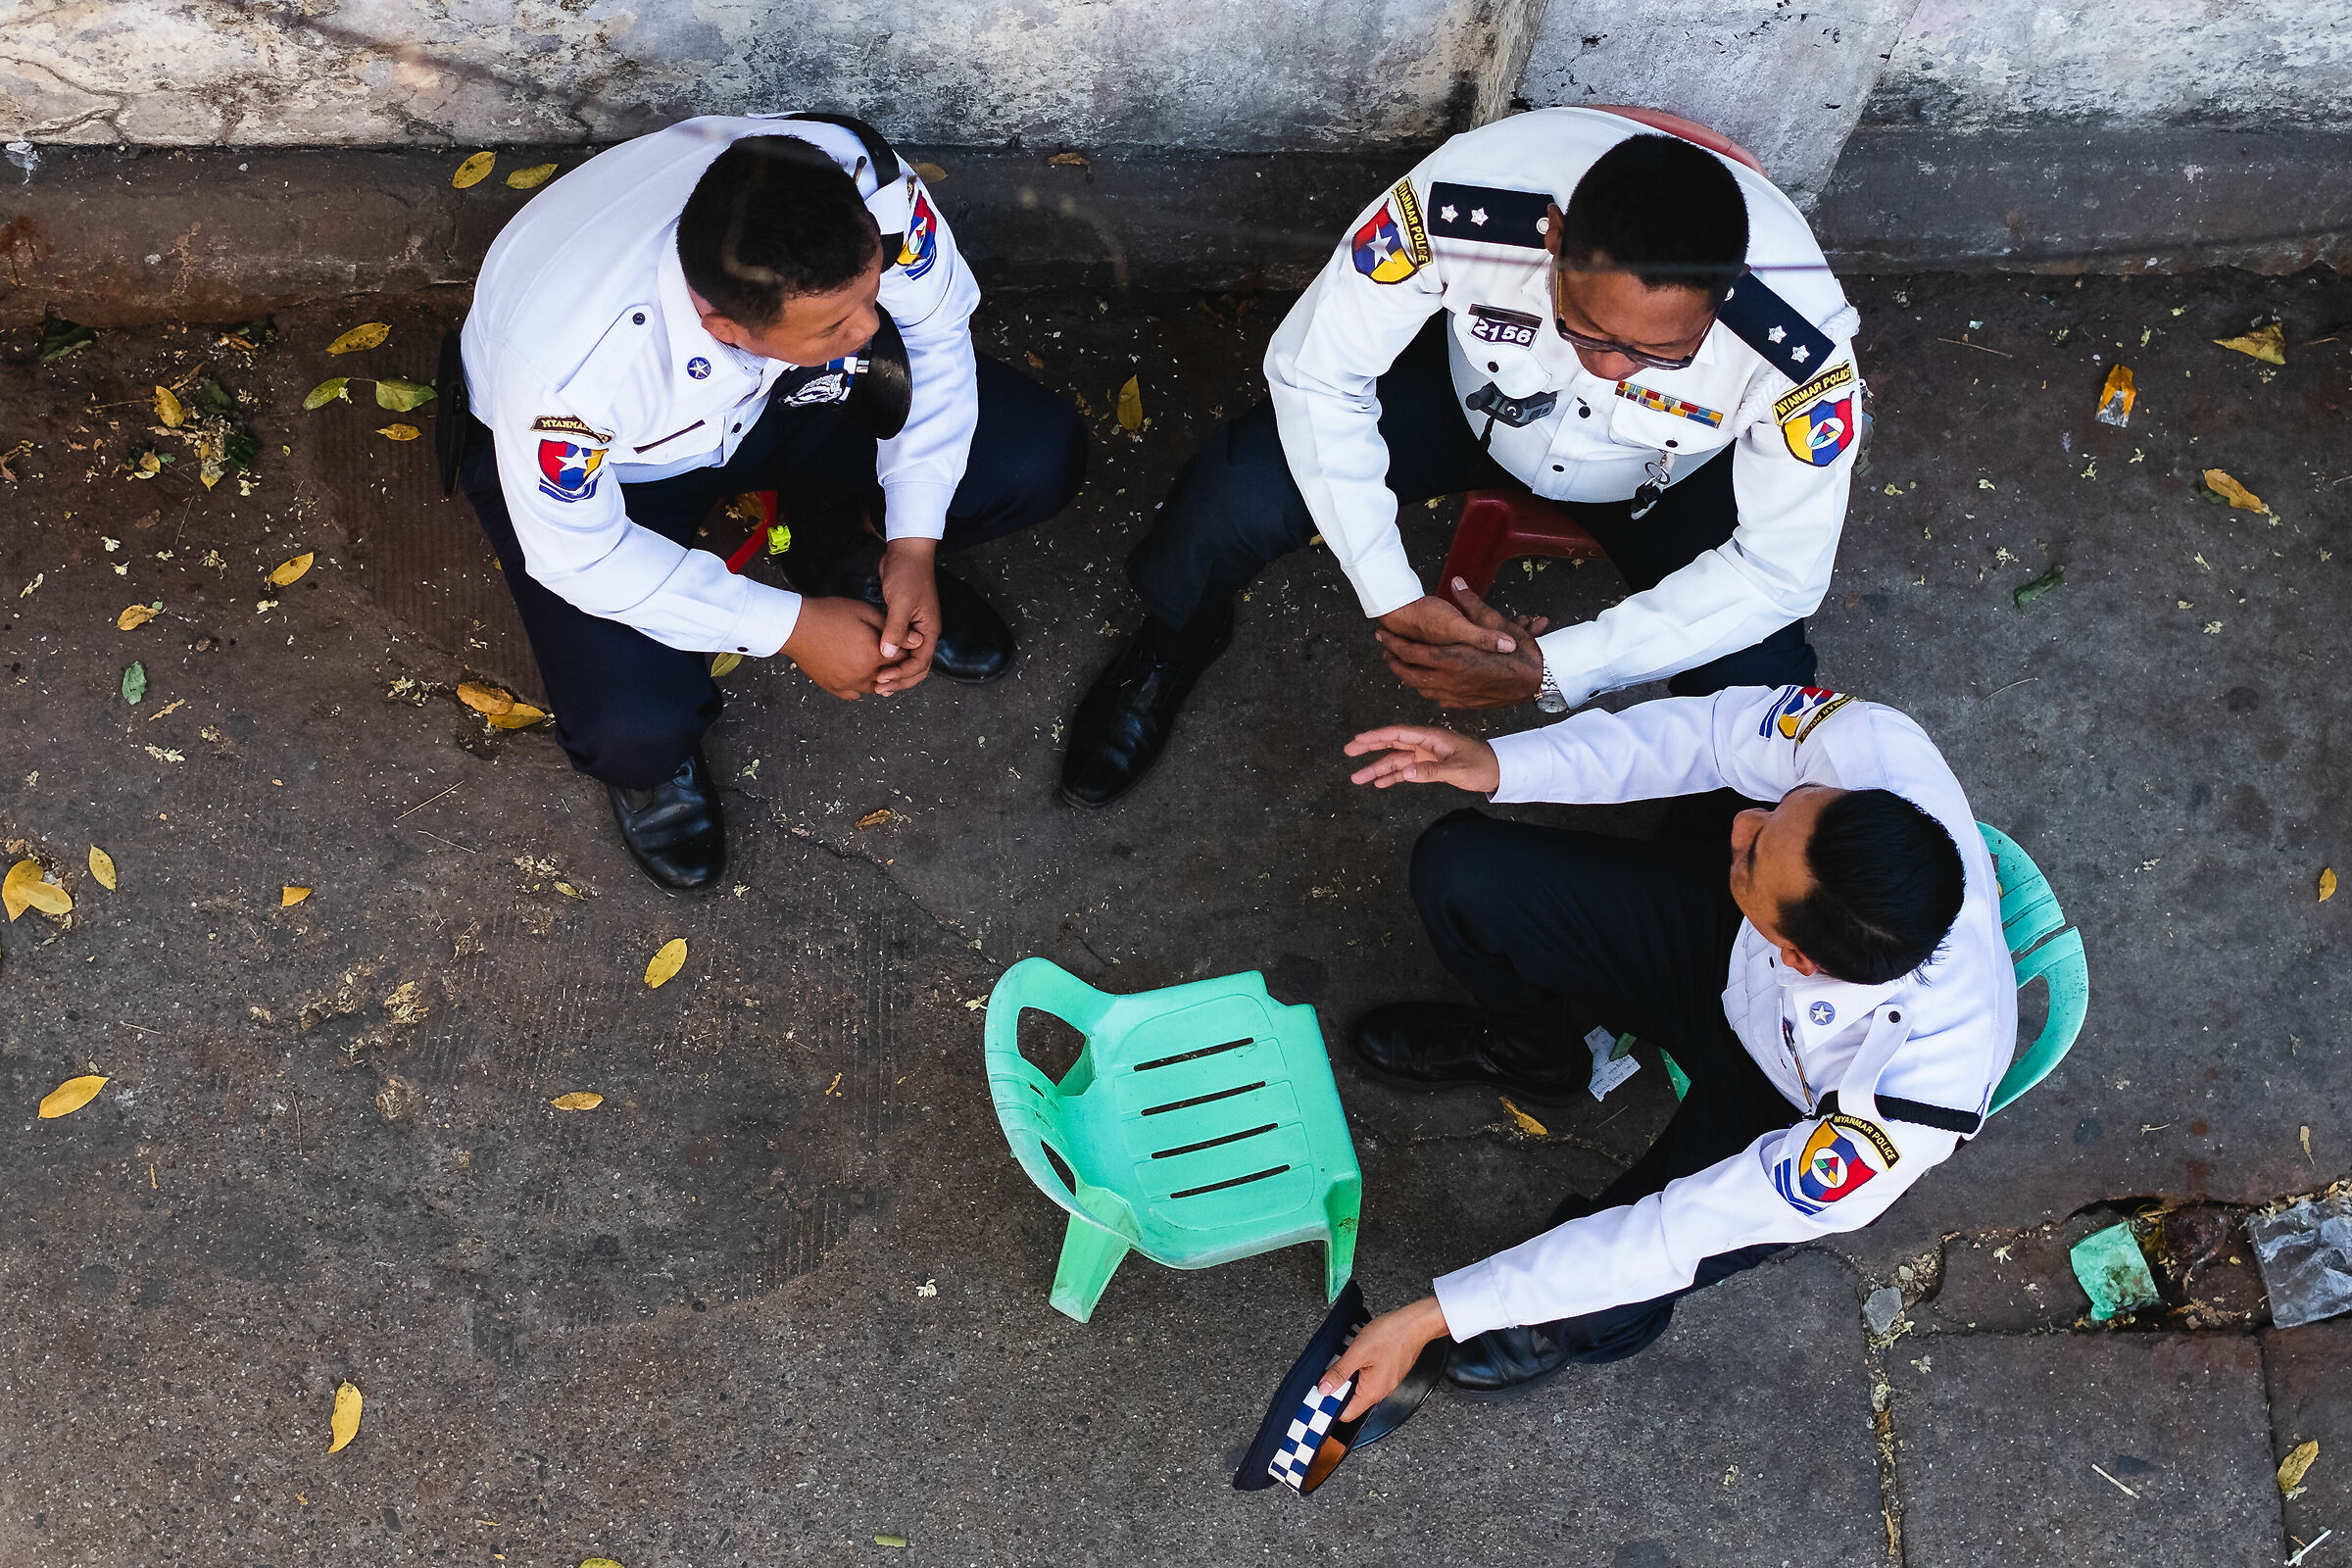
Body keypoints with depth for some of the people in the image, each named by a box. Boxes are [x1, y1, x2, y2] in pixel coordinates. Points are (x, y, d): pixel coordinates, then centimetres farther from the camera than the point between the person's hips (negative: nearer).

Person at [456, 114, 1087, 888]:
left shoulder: (865, 186, -35)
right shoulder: (567, 367, -42)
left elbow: (935, 329, -13)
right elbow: (578, 556, -24)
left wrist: (914, 545, -18)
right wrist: (791, 628, -23)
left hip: (784, 391, 4)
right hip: (607, 461, -3)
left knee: (1039, 457, -14)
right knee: (636, 727, -28)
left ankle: (848, 549, 15)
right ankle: (650, 752, 13)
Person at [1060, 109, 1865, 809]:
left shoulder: (1800, 340, -37)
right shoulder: (1464, 204, -39)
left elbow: (1781, 568, -24)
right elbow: (1315, 371, -25)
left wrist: (1554, 669, -31)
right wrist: (1393, 600, -29)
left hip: (1665, 476, 0)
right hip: (1474, 393, 0)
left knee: (1764, 694, -23)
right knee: (1236, 494, -24)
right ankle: (1173, 646, 13)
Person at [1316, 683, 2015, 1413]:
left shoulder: (1897, 1125, -42)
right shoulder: (1877, 750, -38)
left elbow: (1678, 1235, -32)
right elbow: (1719, 729, -16)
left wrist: (1435, 1315, -26)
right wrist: (1503, 764, -22)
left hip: (1785, 1114, -4)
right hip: (1723, 943, 5)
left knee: (1595, 1319, -23)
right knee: (1457, 868, -10)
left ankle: (1580, 1316, 20)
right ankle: (1526, 1048, 26)